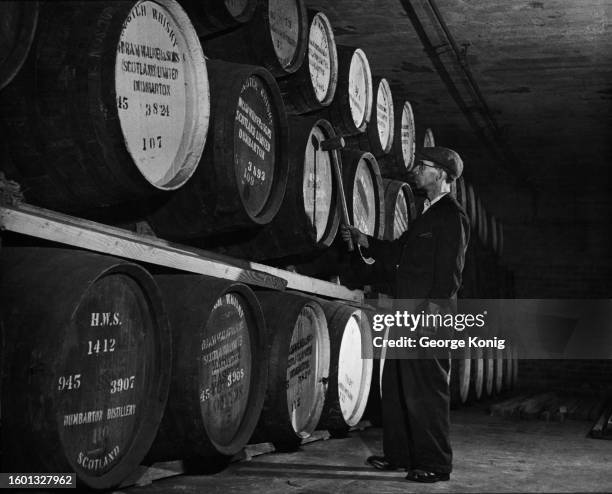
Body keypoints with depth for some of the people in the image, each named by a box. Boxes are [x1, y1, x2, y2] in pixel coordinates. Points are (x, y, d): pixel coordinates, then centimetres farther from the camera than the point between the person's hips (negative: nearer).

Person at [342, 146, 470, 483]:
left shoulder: (452, 215, -9)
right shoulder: (427, 213, 20)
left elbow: (449, 271, -16)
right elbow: (399, 252, 23)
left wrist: (433, 308, -22)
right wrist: (364, 241, 16)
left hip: (430, 316, -10)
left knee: (426, 389, -4)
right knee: (395, 384, 15)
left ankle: (435, 463, 5)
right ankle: (399, 454, 26)